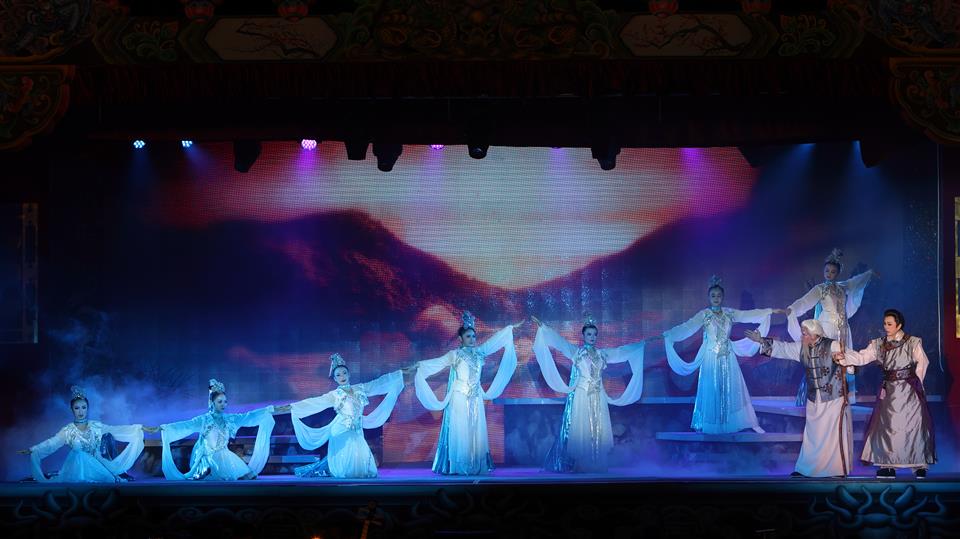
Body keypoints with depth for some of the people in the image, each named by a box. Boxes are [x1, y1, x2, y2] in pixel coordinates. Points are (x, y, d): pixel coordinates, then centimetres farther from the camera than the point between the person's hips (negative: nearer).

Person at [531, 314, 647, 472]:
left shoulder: (602, 354, 14)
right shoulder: (575, 351, 3)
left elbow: (624, 351, 20)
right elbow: (558, 340, -5)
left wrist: (642, 344, 22)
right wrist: (542, 327, -13)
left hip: (598, 398, 4)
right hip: (581, 396, -4)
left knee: (598, 430, 1)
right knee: (580, 431, -6)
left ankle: (596, 465, 4)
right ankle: (579, 465, -4)